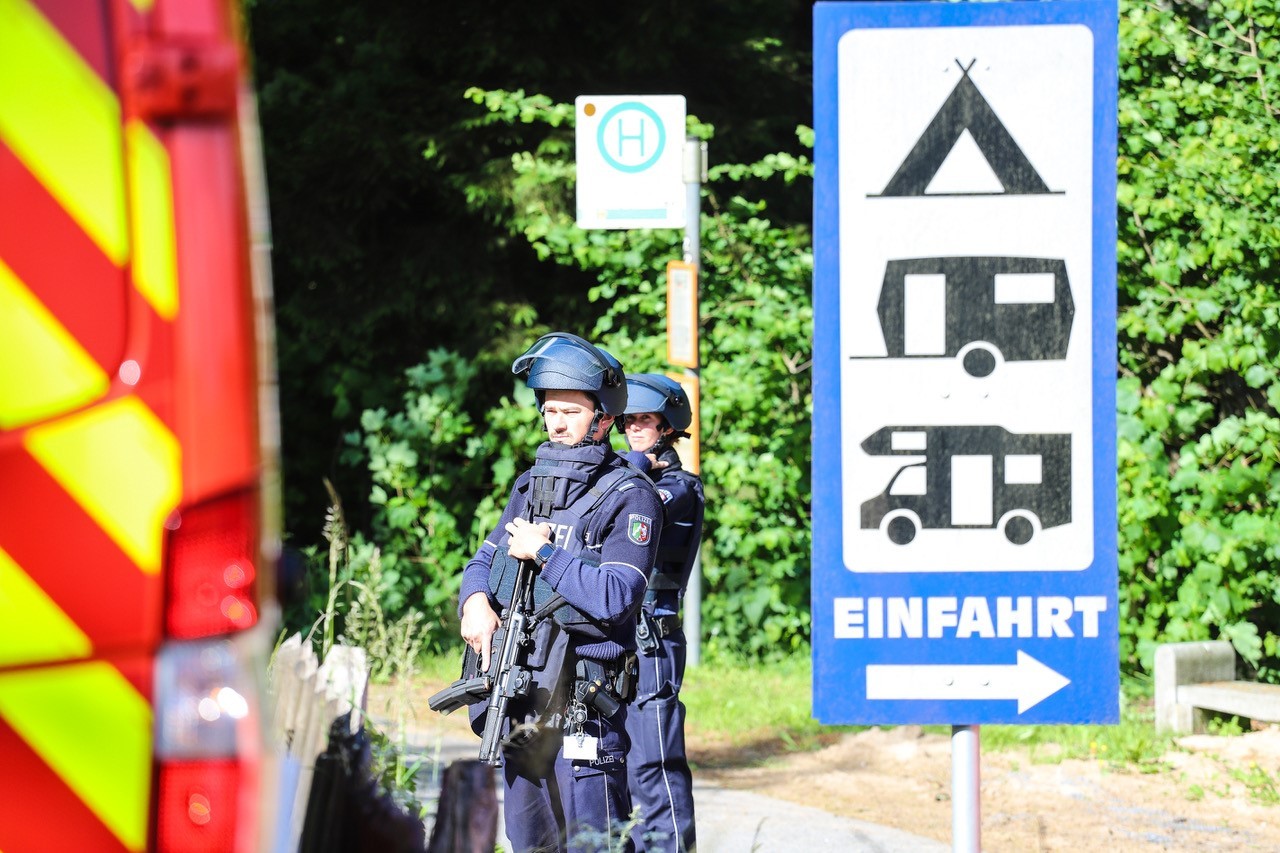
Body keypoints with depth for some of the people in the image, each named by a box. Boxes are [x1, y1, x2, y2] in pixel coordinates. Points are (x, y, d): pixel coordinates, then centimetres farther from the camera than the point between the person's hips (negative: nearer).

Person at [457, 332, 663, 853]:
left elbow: (616, 598, -17)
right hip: (518, 701, 7)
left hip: (581, 703, -7)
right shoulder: (533, 485, 15)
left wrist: (544, 553, -12)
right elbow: (485, 561, 20)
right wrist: (475, 600, -2)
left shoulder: (631, 497, -7)